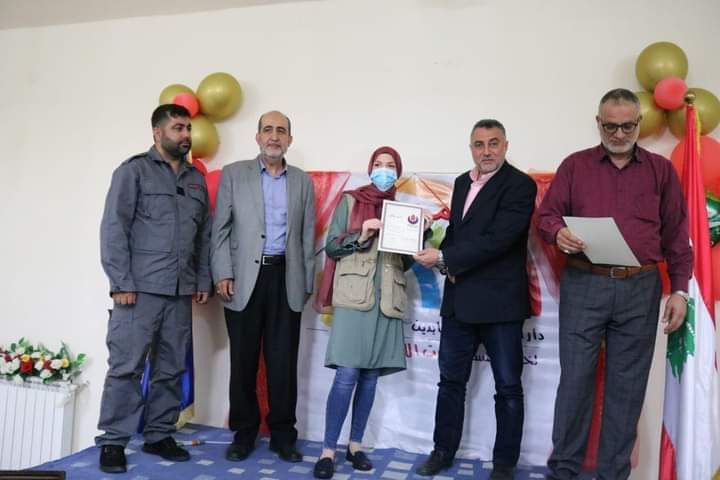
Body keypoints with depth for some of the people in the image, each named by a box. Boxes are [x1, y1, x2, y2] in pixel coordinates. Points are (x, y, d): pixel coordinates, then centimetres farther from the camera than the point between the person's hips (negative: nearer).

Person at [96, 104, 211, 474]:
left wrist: (203, 280, 10)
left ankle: (159, 436, 22)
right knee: (126, 367, 0)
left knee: (171, 369, 9)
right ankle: (113, 442, 12)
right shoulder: (134, 170, 1)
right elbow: (114, 228, -5)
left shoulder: (197, 179, 16)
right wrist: (121, 282, -11)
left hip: (181, 292, 5)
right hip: (140, 288, -5)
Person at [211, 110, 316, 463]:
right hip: (245, 278, -1)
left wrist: (307, 283, 6)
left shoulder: (303, 181, 12)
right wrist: (222, 274, -7)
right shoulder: (233, 174, 6)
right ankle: (244, 432, 21)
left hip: (286, 279, 1)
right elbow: (220, 229, 2)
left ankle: (282, 434, 18)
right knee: (243, 360, 6)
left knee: (283, 361, 5)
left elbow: (307, 236, 11)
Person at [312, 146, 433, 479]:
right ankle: (328, 450, 1)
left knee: (370, 375, 7)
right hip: (354, 295, -3)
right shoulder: (350, 201, 6)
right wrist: (360, 236, -14)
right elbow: (331, 247, 1)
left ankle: (355, 445, 19)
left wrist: (421, 232, -1)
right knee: (347, 375, -9)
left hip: (386, 299, 4)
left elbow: (406, 261, 13)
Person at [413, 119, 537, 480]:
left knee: (508, 387, 8)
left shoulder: (520, 185, -11)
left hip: (500, 301, -6)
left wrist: (443, 258, -16)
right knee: (450, 380, 14)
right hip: (459, 299, 7)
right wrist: (448, 264, -2)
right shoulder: (462, 183, 12)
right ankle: (443, 450, 30)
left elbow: (497, 239, -20)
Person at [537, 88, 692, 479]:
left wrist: (679, 289, 3)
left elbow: (676, 235, 9)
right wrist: (557, 233, -18)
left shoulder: (661, 170, 10)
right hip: (583, 286, -1)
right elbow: (546, 214, 5)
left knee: (627, 385, 7)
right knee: (575, 379, 2)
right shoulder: (574, 165, 8)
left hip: (640, 289, 2)